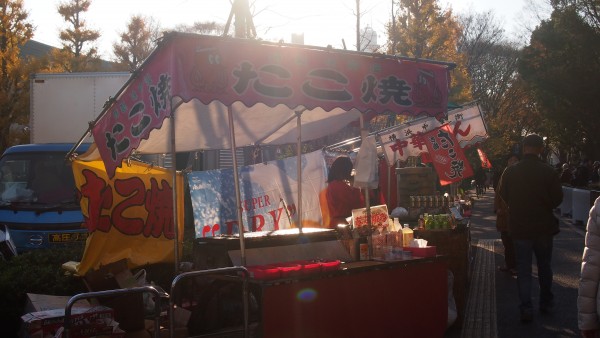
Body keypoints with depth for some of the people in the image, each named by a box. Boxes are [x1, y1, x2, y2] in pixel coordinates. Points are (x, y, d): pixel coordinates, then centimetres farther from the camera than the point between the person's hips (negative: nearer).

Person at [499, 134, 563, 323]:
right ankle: (546, 303, 29)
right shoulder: (549, 172, -12)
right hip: (544, 227, 0)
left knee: (523, 268, 6)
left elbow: (503, 198, 2)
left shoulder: (510, 172, -8)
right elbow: (558, 199, -6)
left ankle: (526, 309, 1)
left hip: (519, 227, 0)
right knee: (545, 266, 17)